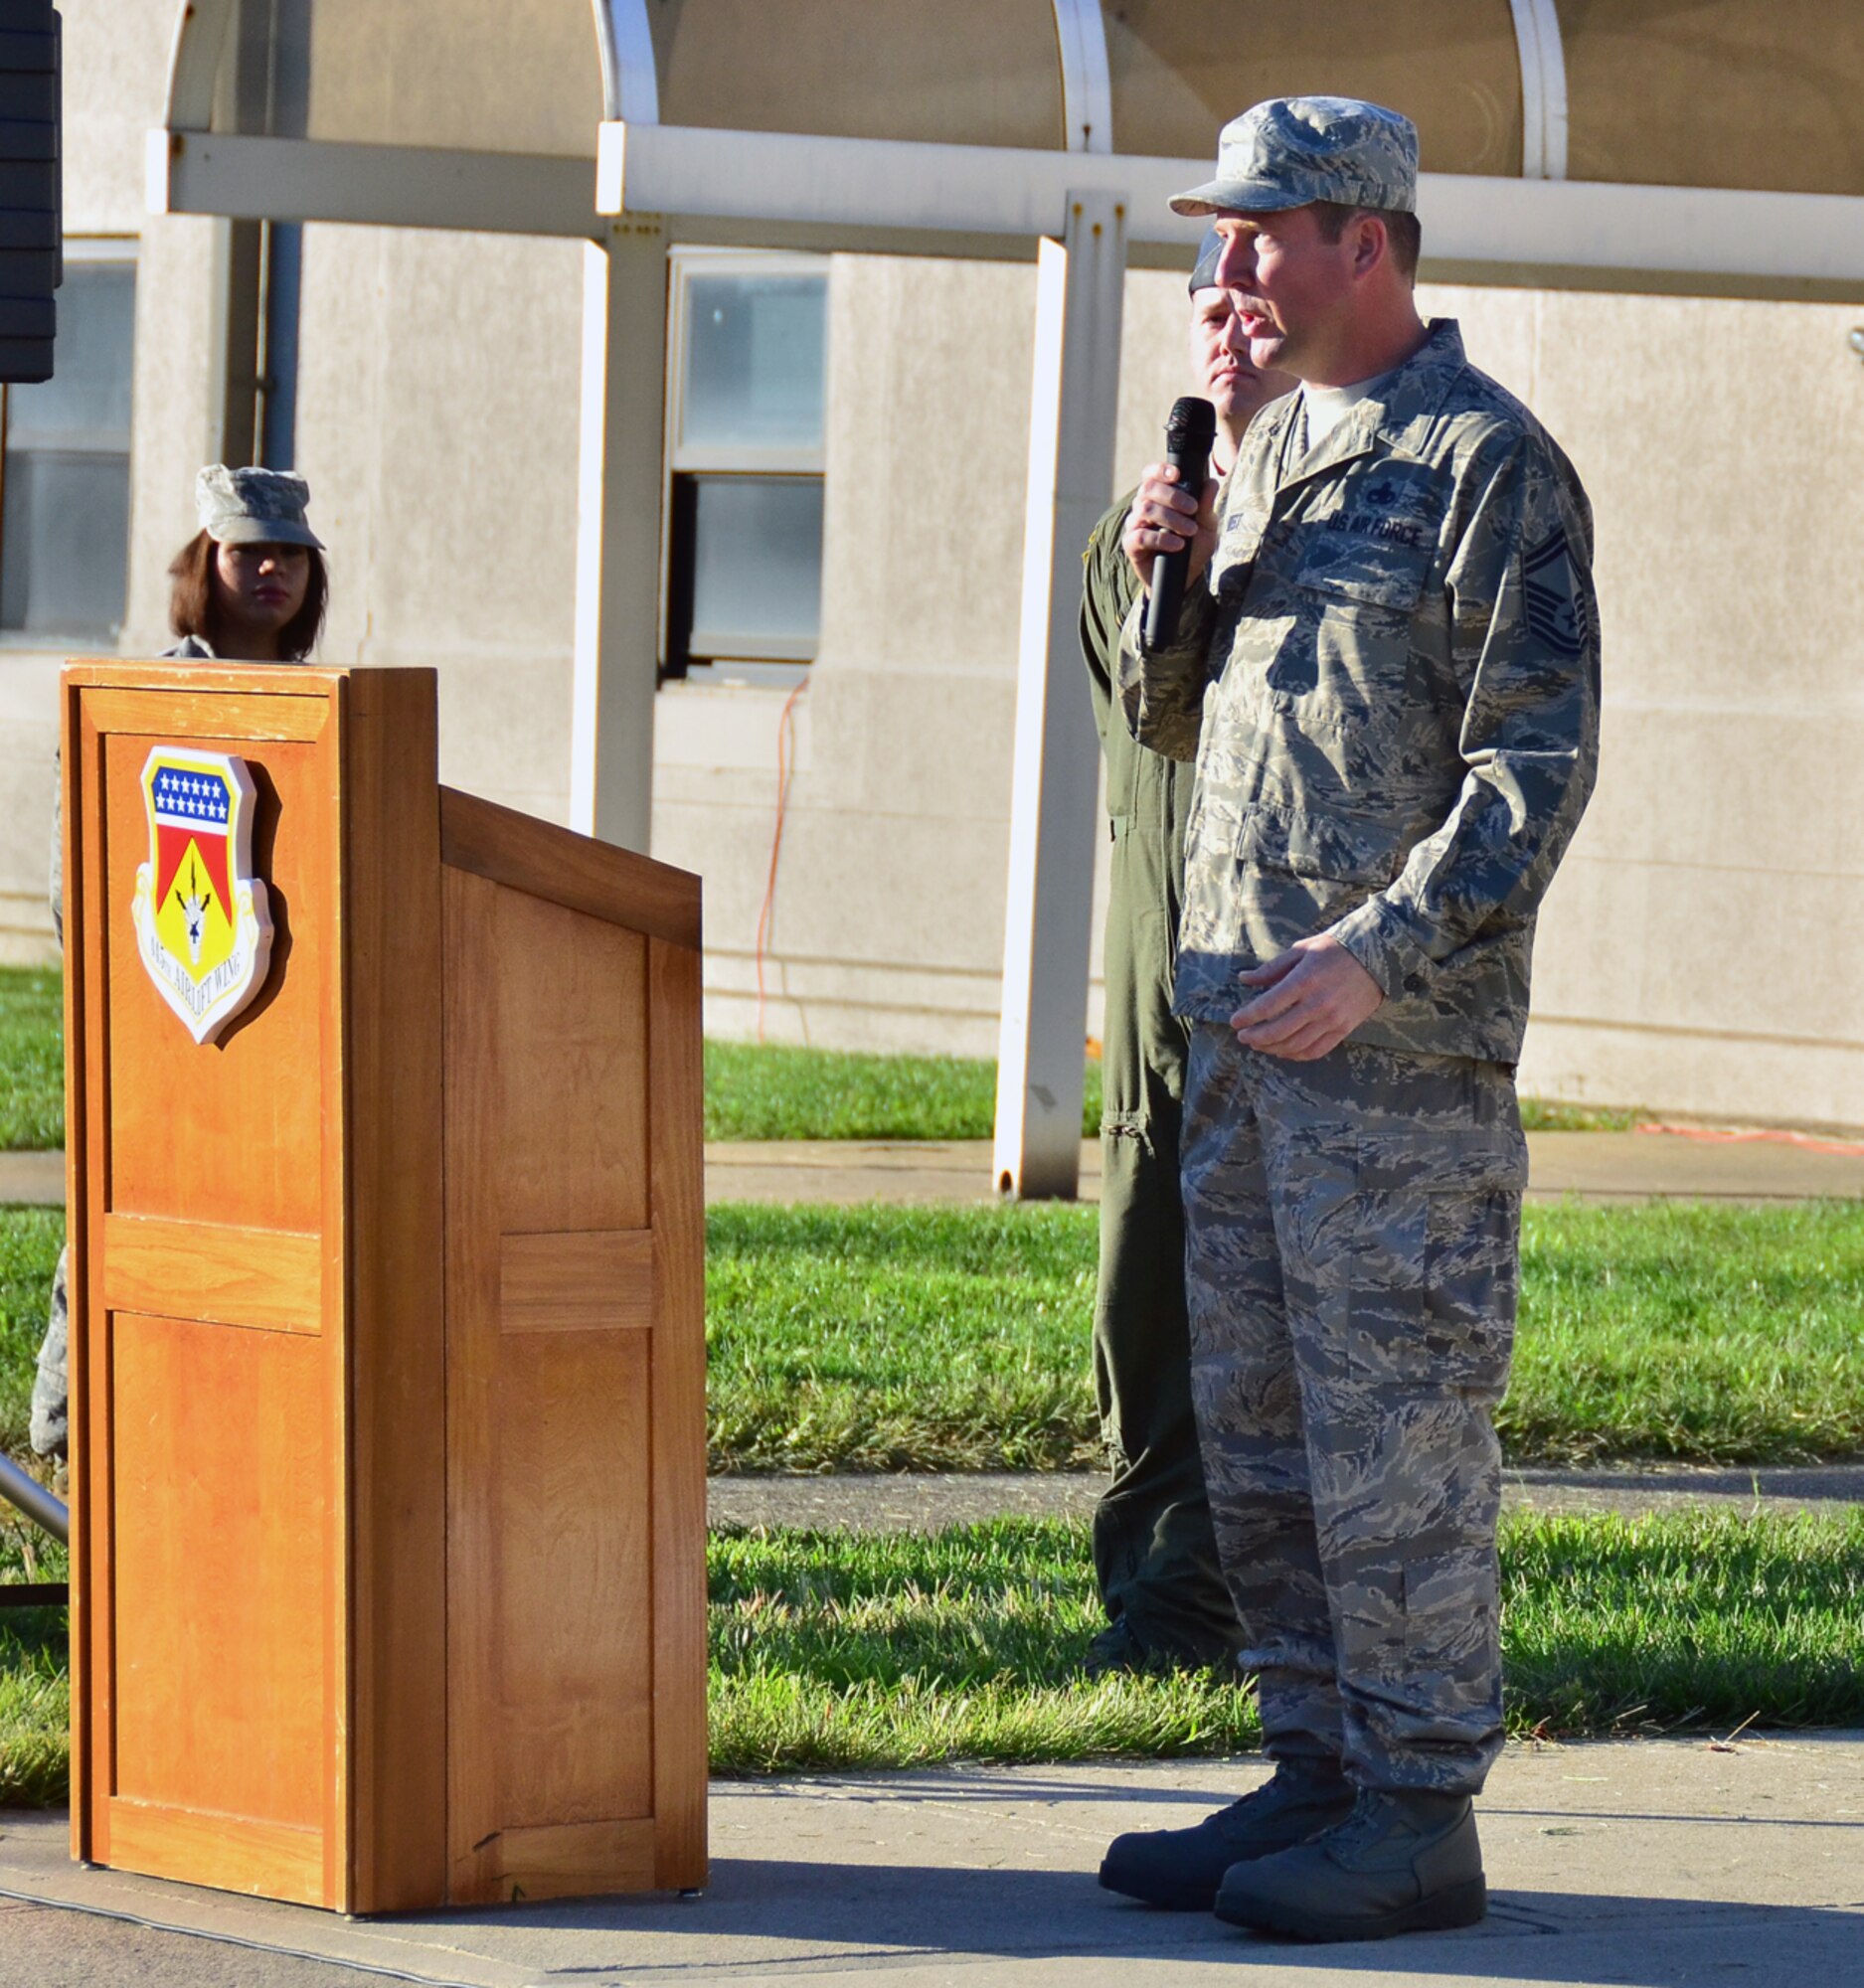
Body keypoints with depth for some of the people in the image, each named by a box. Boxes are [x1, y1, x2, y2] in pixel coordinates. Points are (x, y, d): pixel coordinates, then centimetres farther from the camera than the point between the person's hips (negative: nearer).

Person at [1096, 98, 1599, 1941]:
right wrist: (1166, 579, 3)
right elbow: (1173, 716, 24)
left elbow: (1539, 758, -14)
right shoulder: (1275, 451, 17)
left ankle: (1419, 1811, -2)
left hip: (1398, 1034, -8)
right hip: (1240, 1021, 9)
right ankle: (1316, 1771, 18)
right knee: (1255, 1423, 10)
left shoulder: (1490, 463, -8)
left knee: (1392, 1423, -7)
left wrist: (1378, 953, -22)